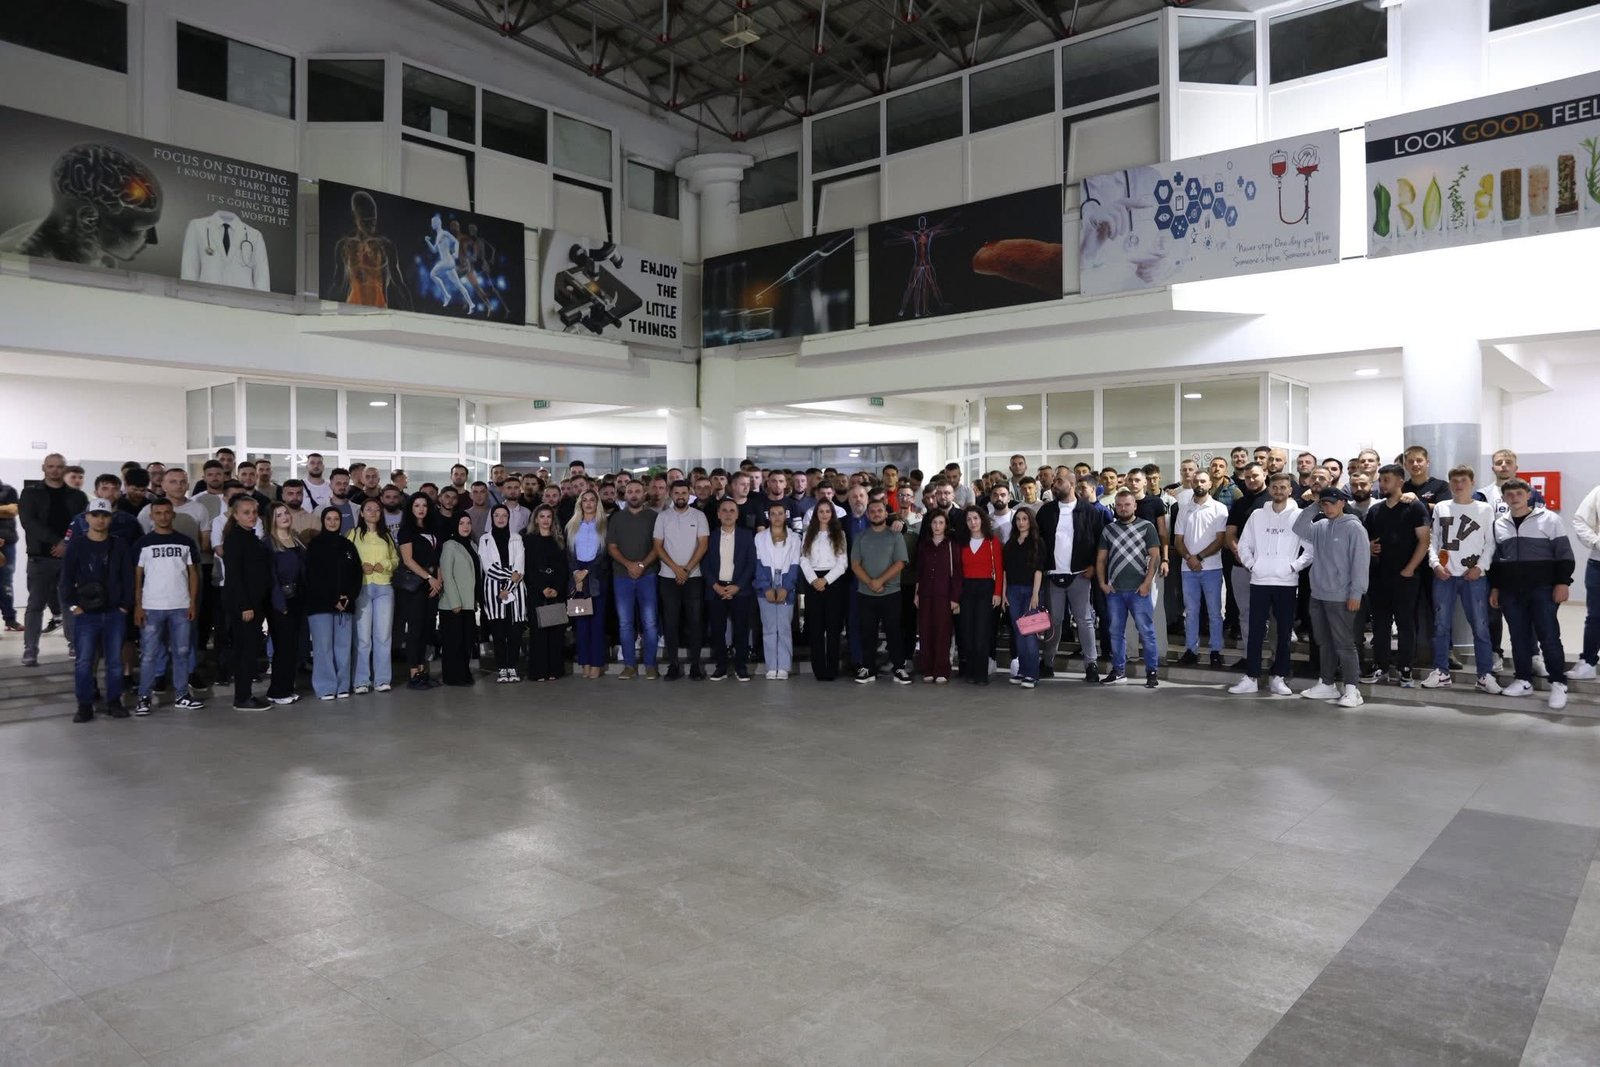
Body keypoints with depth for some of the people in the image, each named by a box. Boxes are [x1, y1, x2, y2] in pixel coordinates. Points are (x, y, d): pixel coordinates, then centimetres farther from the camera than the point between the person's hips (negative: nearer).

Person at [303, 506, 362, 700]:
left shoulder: (347, 545, 15)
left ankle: (342, 685, 8)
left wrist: (349, 597, -5)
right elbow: (313, 577, -5)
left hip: (346, 604, 3)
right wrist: (333, 600, -11)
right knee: (323, 646, -4)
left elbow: (357, 573, 10)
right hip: (320, 604, -3)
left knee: (343, 646, 2)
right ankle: (326, 687, 2)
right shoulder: (314, 545, 3)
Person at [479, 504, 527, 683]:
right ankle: (501, 668, 3)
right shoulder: (484, 539, 8)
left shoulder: (516, 538, 10)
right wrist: (510, 574, -10)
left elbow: (520, 568, 1)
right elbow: (487, 566, -3)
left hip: (515, 590, 1)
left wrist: (508, 589, -9)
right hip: (494, 590, -1)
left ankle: (512, 667, 4)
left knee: (515, 631, -3)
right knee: (499, 631, -2)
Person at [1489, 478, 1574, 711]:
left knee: (1549, 636, -5)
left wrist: (1562, 582, -10)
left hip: (1542, 588, -4)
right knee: (1519, 637, 8)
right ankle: (1524, 680, 16)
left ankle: (1559, 684, 2)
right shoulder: (1498, 524, 10)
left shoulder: (1549, 519, -1)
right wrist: (1494, 587, 12)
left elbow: (1564, 553, -3)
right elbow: (1494, 559, 16)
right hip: (1511, 591, 4)